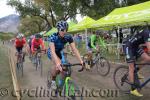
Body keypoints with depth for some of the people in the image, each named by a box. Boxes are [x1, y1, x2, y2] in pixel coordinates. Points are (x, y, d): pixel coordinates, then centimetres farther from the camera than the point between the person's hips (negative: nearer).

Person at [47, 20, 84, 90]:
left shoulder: (68, 37, -23)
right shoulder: (53, 37, -33)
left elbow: (74, 49, -28)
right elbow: (53, 51, -44)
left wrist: (81, 61, -41)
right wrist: (57, 63, -60)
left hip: (60, 52, 5)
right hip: (51, 52, -5)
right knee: (59, 65, -32)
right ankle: (53, 81, -9)